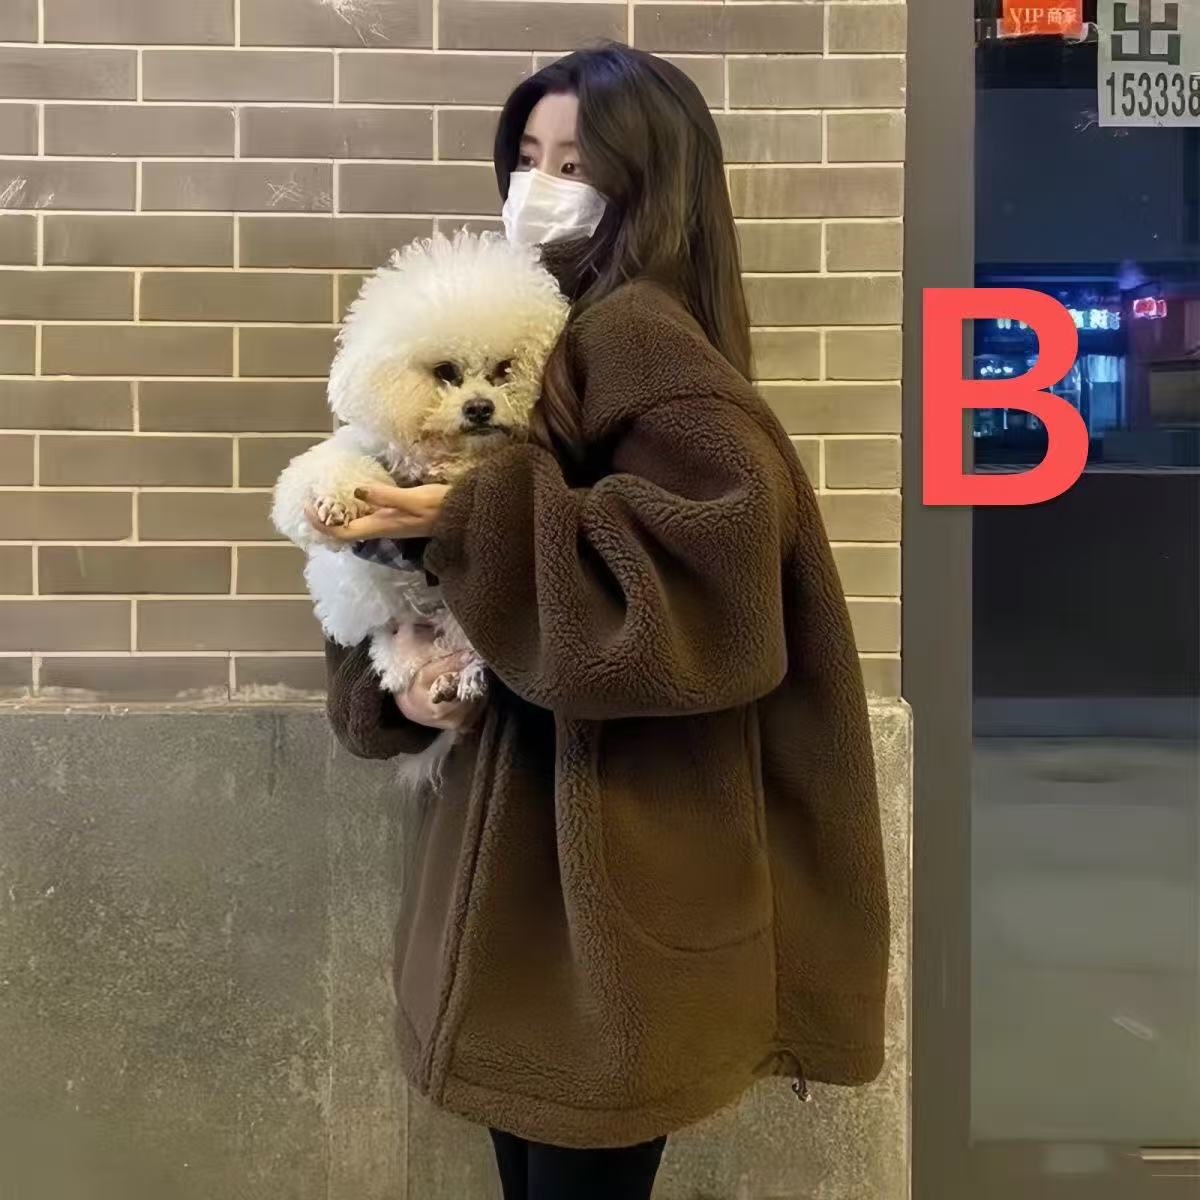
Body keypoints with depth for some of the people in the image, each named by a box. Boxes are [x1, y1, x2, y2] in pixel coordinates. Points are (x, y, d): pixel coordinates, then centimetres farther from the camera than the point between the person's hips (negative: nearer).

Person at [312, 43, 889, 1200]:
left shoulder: (639, 332, -12)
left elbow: (722, 532, -27)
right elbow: (416, 542, 14)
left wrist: (473, 520, -25)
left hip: (616, 824, -8)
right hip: (517, 793, 8)